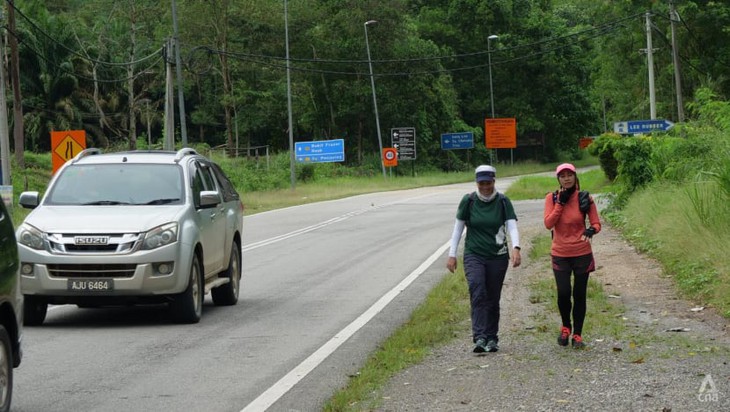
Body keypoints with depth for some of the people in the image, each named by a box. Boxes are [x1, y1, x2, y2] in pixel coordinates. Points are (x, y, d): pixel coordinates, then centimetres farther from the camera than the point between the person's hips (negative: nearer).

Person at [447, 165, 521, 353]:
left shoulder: (502, 201, -3)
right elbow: (458, 228, 5)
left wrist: (516, 248, -29)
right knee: (477, 292, -21)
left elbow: (512, 226, -11)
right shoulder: (468, 200, -2)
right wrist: (452, 254, 2)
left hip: (498, 257, 1)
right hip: (473, 255, -1)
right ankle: (479, 338, -28)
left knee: (493, 299, 8)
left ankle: (492, 338, 22)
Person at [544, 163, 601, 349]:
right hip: (560, 254, 0)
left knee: (579, 295, 4)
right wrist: (561, 202, -15)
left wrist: (591, 230, -23)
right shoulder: (552, 198, -1)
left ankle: (577, 334, 16)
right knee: (563, 293, -9)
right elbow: (548, 224, -11)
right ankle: (566, 327, 18)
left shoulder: (584, 198, -2)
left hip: (582, 253, 0)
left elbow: (597, 223, 0)